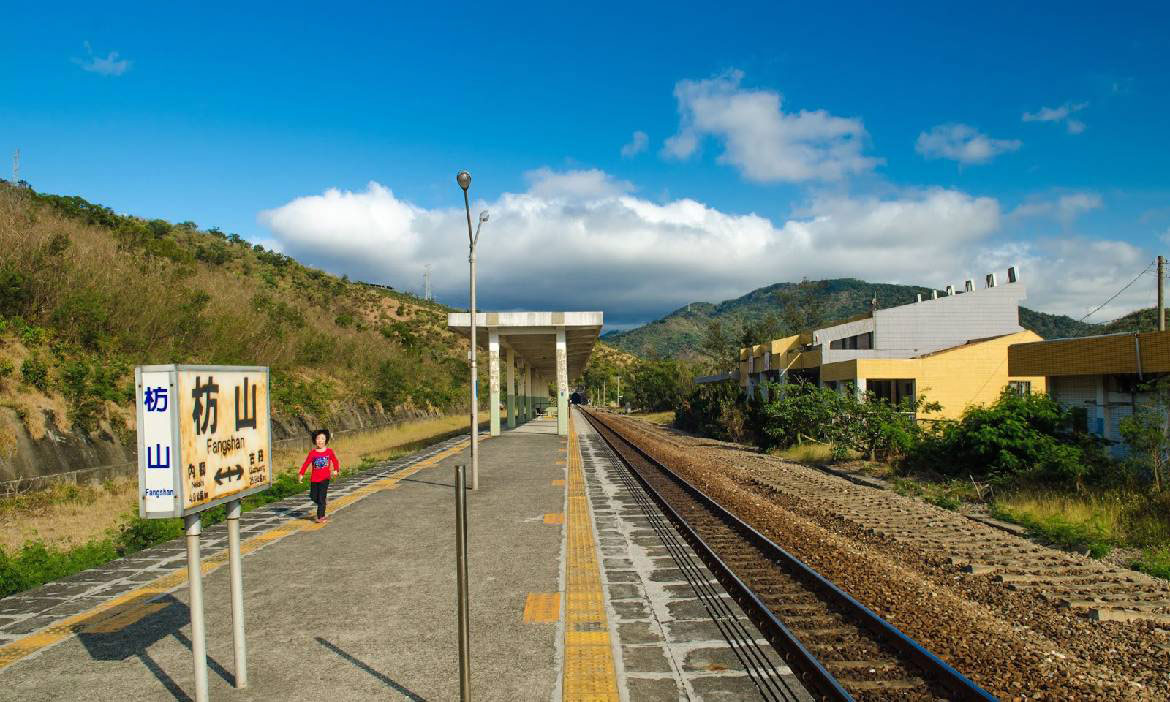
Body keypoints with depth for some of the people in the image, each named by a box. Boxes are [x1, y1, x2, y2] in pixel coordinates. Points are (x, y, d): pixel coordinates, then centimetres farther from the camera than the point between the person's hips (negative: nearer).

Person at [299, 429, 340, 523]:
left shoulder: (329, 452, -2)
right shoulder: (312, 453, -1)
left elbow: (335, 461, 3)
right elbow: (306, 463, 3)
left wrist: (336, 470, -13)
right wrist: (301, 474, 0)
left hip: (325, 478, -2)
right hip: (314, 479, 2)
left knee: (321, 498, -6)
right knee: (314, 497, 7)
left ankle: (320, 516, 1)